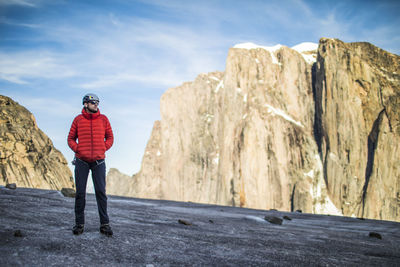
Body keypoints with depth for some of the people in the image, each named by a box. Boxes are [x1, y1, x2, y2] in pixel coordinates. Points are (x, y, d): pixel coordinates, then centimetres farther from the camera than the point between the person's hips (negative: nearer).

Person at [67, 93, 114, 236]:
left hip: (98, 161, 0)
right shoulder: (78, 120, 3)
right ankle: (79, 223, 12)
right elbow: (71, 138, 11)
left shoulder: (103, 119, 5)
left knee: (101, 192, -1)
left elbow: (110, 137, 12)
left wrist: (103, 149, -2)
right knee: (80, 192, 3)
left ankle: (104, 224, 5)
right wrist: (77, 149, -5)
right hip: (82, 161, 0)